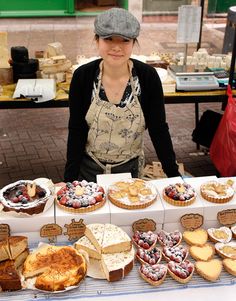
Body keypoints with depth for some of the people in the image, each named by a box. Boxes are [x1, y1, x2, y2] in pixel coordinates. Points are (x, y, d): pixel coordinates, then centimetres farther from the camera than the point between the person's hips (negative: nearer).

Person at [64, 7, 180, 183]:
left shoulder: (147, 76, -15)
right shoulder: (83, 76, -15)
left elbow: (158, 128, -10)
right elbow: (76, 131, -11)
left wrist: (174, 175, -12)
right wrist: (69, 178, -15)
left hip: (130, 167, 0)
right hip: (89, 167, 0)